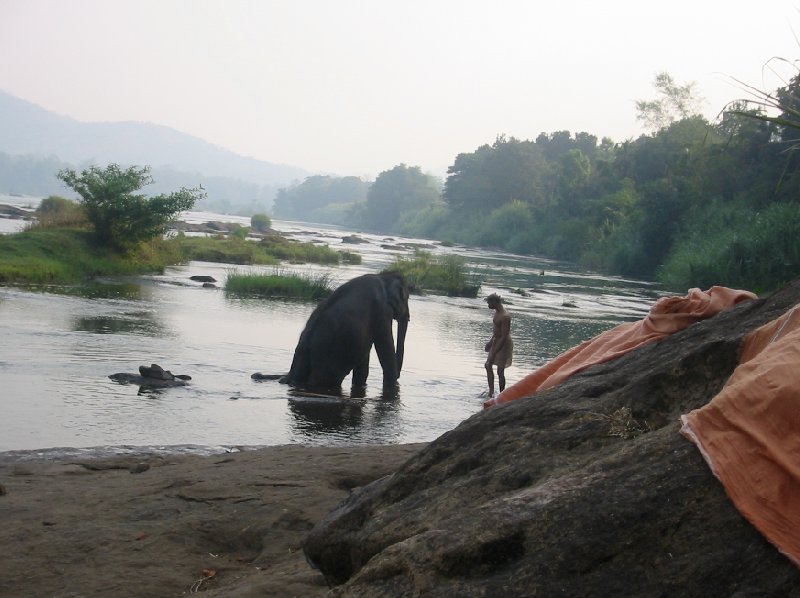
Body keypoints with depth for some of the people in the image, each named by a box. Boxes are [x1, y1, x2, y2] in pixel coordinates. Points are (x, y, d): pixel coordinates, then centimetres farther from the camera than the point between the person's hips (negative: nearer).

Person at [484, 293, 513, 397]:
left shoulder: (504, 317, -27)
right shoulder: (497, 312, 4)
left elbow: (504, 337, -28)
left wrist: (494, 353, -27)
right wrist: (490, 341, 18)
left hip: (504, 344, -10)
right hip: (496, 341, 10)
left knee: (500, 371, -2)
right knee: (488, 365, 14)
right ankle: (491, 391, 21)